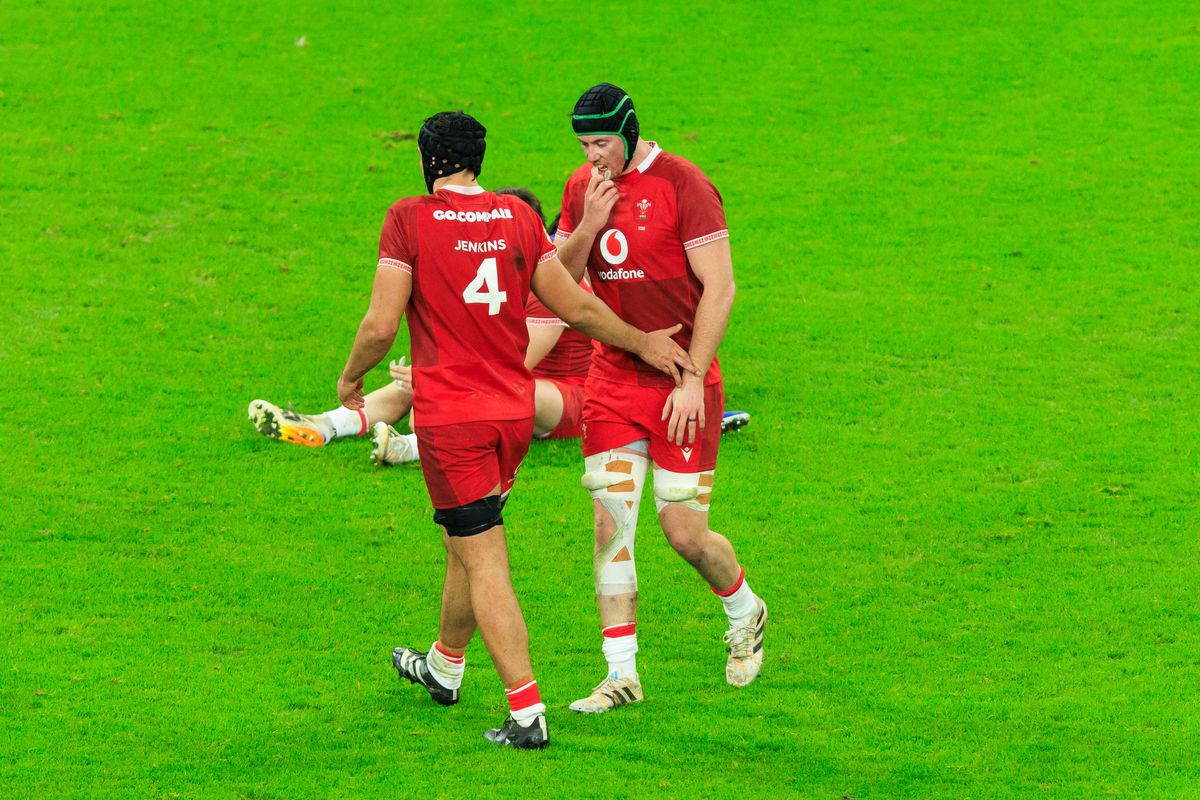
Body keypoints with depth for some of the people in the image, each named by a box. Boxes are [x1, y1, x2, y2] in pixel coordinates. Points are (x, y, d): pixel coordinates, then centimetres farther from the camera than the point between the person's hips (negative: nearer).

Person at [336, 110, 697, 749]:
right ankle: (444, 667, 45)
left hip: (449, 416, -5)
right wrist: (643, 344, 18)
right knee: (466, 541, 25)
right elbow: (574, 306, 4)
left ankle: (527, 712, -11)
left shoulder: (410, 219, -10)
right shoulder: (518, 217, 2)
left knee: (484, 561, -4)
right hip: (513, 409, 5)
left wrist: (350, 379, 6)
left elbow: (381, 324, -13)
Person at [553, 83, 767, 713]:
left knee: (684, 532, -4)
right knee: (610, 524, -3)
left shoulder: (682, 184, -13)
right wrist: (588, 227, -10)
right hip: (613, 377, 5)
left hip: (680, 382, -5)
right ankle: (621, 673, 1)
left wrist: (692, 379, -18)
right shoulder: (584, 188, 7)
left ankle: (745, 615, 27)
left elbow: (718, 287, -14)